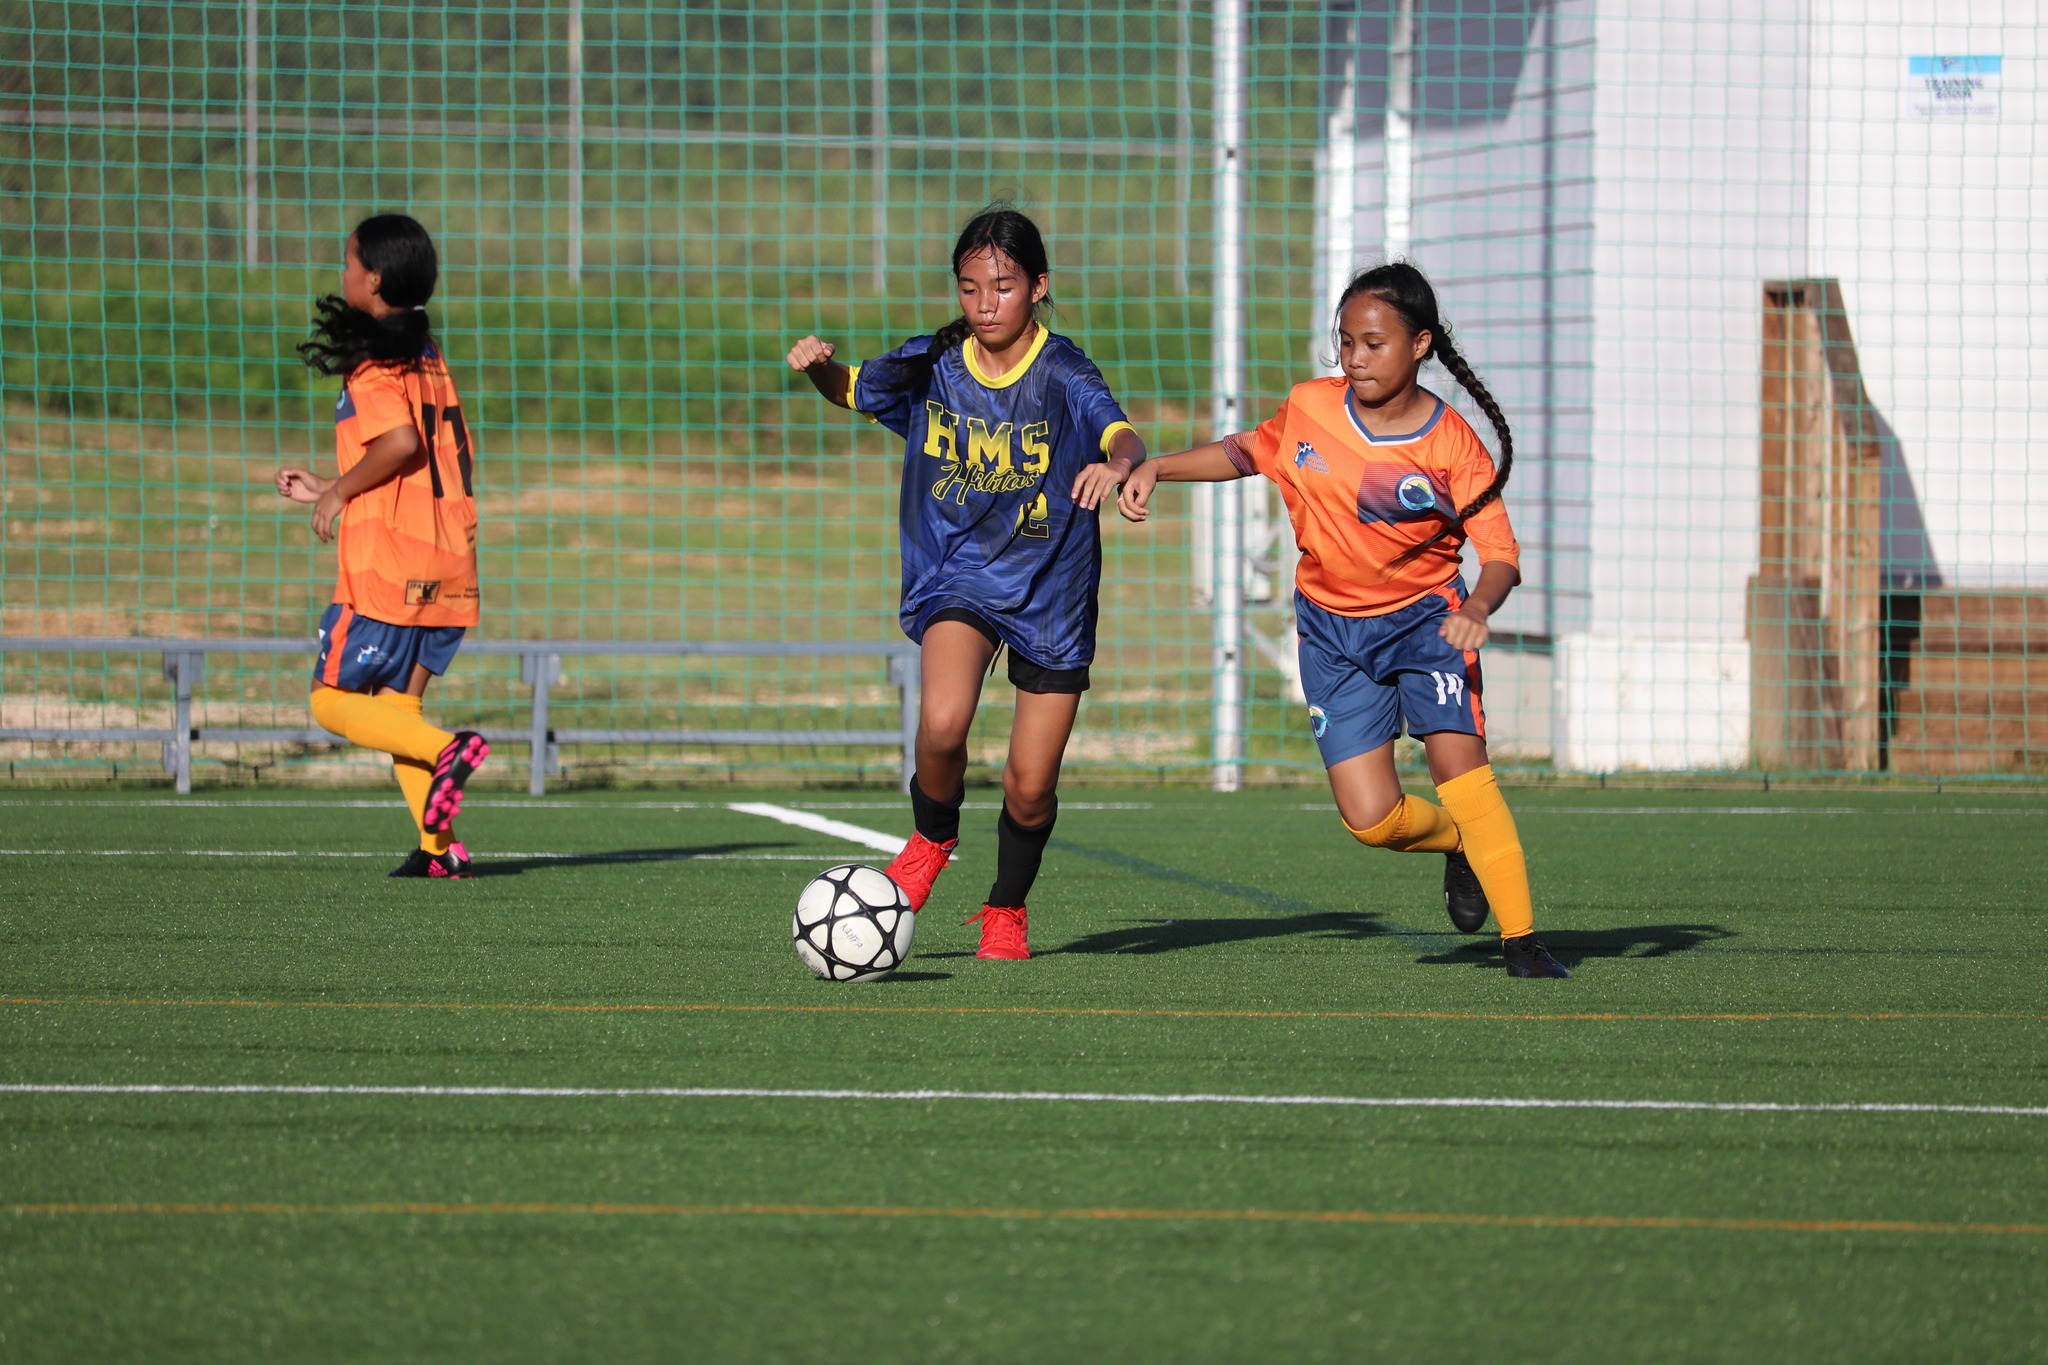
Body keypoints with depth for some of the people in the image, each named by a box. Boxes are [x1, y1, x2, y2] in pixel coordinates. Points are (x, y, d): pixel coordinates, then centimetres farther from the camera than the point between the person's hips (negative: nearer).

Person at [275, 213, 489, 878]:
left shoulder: (374, 361, -10)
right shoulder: (428, 355, 16)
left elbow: (400, 442, -26)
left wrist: (338, 491, -10)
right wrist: (328, 490, 24)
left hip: (386, 565, -8)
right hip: (447, 566, 8)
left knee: (334, 701, 1)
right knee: (395, 707, 13)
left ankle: (446, 749, -21)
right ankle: (438, 847, 1)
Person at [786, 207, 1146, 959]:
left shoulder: (1063, 375, -14)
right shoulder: (931, 366, -3)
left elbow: (1123, 437, -32)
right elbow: (852, 390, 14)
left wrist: (1116, 463, -56)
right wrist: (819, 366, -8)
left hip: (1050, 590, -1)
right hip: (957, 578, 1)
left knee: (1030, 788, 1)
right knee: (943, 724, -27)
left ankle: (1007, 910, 30)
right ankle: (932, 839, 5)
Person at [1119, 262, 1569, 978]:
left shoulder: (1453, 446, -14)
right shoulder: (1310, 409, -5)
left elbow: (1499, 548, -17)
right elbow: (1247, 453, 15)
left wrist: (1480, 606, -38)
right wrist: (1156, 468, 4)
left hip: (1424, 618, -3)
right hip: (1332, 633, 3)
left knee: (1459, 762, -24)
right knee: (1371, 819, -8)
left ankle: (1521, 939, -17)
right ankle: (1460, 845, 27)